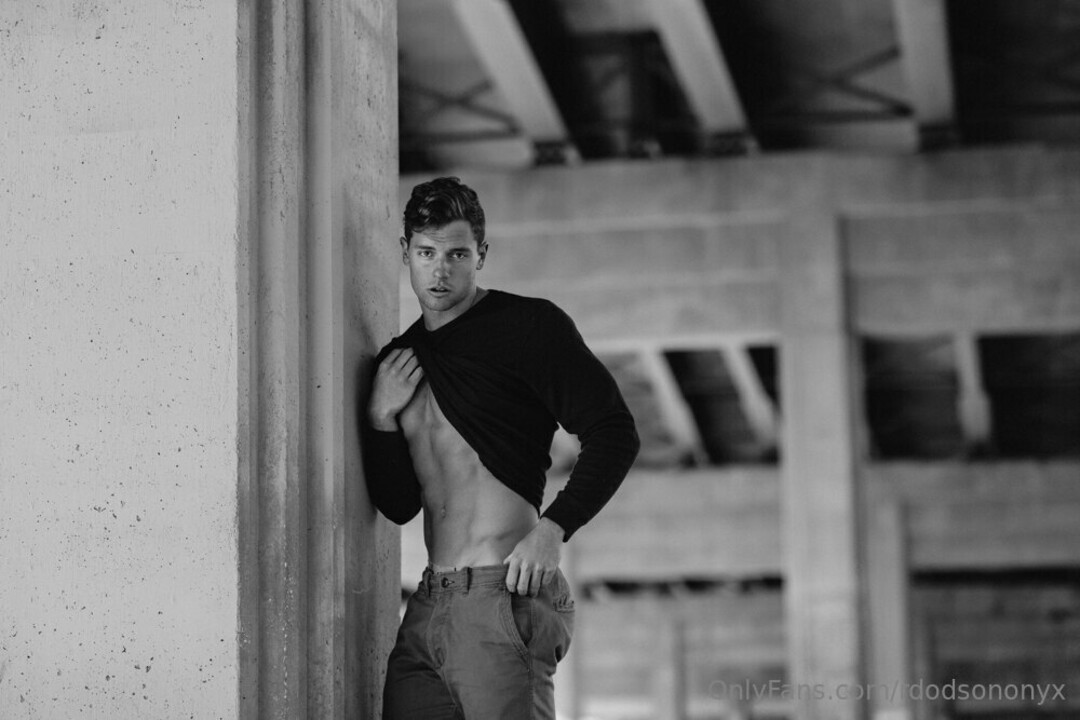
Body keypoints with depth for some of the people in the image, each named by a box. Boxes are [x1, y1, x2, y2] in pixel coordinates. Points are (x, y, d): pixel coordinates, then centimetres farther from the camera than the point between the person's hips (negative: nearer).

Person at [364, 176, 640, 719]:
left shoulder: (528, 325, -2)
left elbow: (614, 433, -9)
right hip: (426, 610, 6)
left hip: (504, 599, -6)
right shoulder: (398, 359, 17)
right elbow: (399, 506, 17)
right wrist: (381, 420, 2)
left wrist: (553, 530, -19)